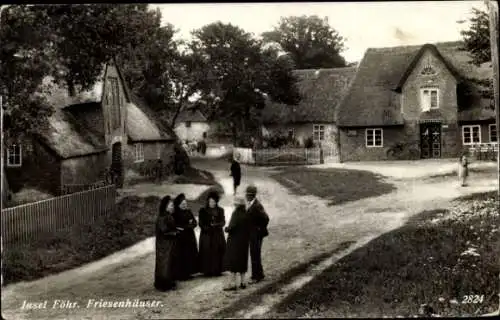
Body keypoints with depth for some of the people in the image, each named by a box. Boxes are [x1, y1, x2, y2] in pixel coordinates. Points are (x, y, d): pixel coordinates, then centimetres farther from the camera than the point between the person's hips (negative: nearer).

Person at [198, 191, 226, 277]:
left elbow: (223, 222, 3)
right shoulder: (203, 210, 5)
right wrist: (208, 228, -14)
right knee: (207, 253, -7)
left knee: (218, 253, -4)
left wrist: (215, 225, -15)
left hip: (218, 235, 2)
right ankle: (207, 271, -4)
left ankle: (217, 271, 0)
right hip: (206, 235, -2)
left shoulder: (220, 210, 11)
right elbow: (201, 224, 1)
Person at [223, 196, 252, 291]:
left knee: (233, 261, -1)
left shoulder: (236, 214, -17)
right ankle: (242, 282, 21)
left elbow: (231, 227, -21)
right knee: (242, 260, 15)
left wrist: (226, 229, -2)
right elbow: (249, 228, 8)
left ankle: (234, 284, -1)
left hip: (235, 241, -7)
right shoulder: (247, 214, 3)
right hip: (245, 241, 7)